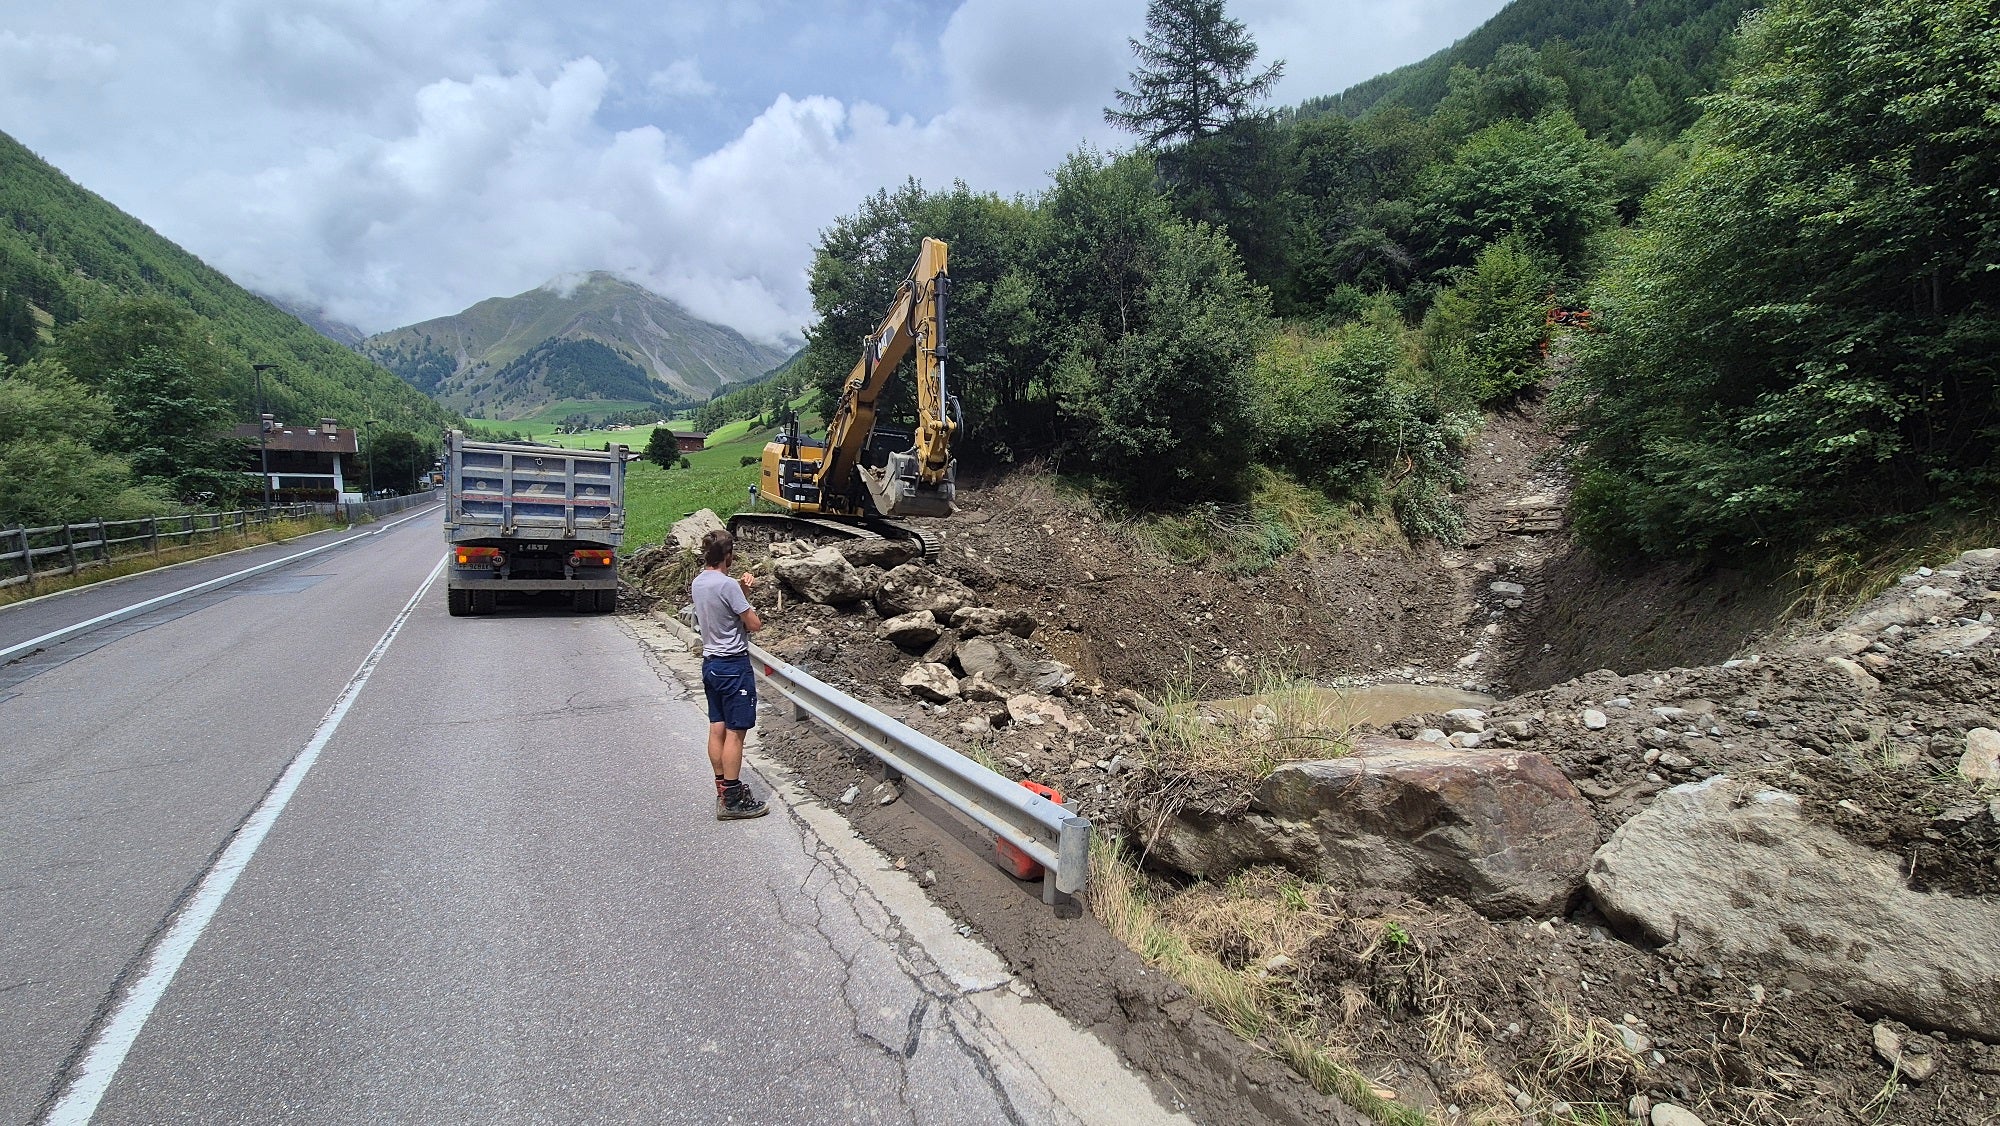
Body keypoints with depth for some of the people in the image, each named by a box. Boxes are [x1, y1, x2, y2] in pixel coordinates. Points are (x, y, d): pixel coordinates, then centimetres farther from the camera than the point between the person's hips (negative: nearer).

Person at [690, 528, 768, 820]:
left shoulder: (698, 583, 7)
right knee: (735, 732, -3)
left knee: (717, 728, 14)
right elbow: (754, 624, -15)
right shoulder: (728, 585, -19)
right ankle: (732, 800, 2)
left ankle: (724, 788, 24)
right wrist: (746, 594, 3)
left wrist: (743, 590, 1)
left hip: (710, 662, 9)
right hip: (733, 666, -9)